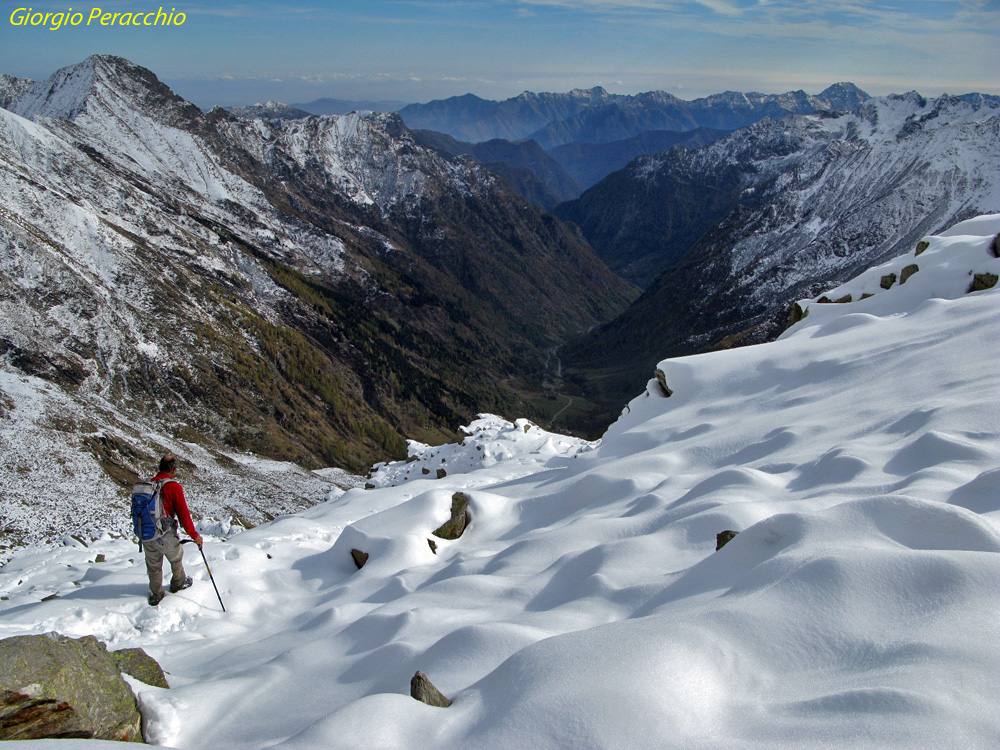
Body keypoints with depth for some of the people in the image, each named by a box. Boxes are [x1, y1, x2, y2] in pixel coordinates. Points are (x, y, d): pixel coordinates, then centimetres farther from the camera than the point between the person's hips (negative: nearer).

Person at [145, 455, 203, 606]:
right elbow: (183, 514, -14)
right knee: (176, 558, 23)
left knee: (153, 565, 20)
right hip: (166, 536, -4)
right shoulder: (174, 486, -16)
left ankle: (156, 595, 31)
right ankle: (178, 583, 43)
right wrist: (194, 535, -5)